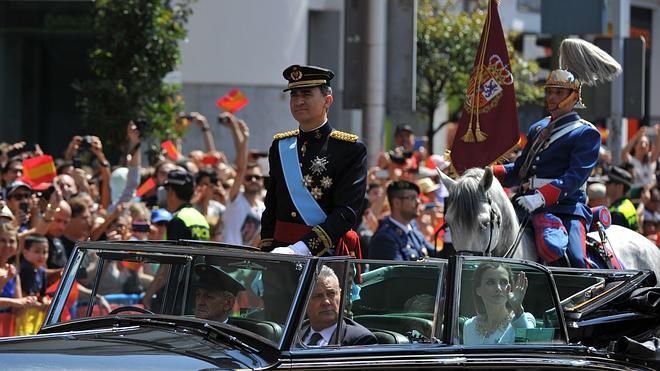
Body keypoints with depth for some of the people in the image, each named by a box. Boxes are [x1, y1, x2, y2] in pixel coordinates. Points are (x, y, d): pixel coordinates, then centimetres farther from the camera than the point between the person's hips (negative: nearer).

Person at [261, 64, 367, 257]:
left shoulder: (351, 149, -3)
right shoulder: (280, 146, 14)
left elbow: (347, 212, -12)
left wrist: (302, 248, -22)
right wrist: (266, 251, 5)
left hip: (326, 253, -4)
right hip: (280, 248, 4)